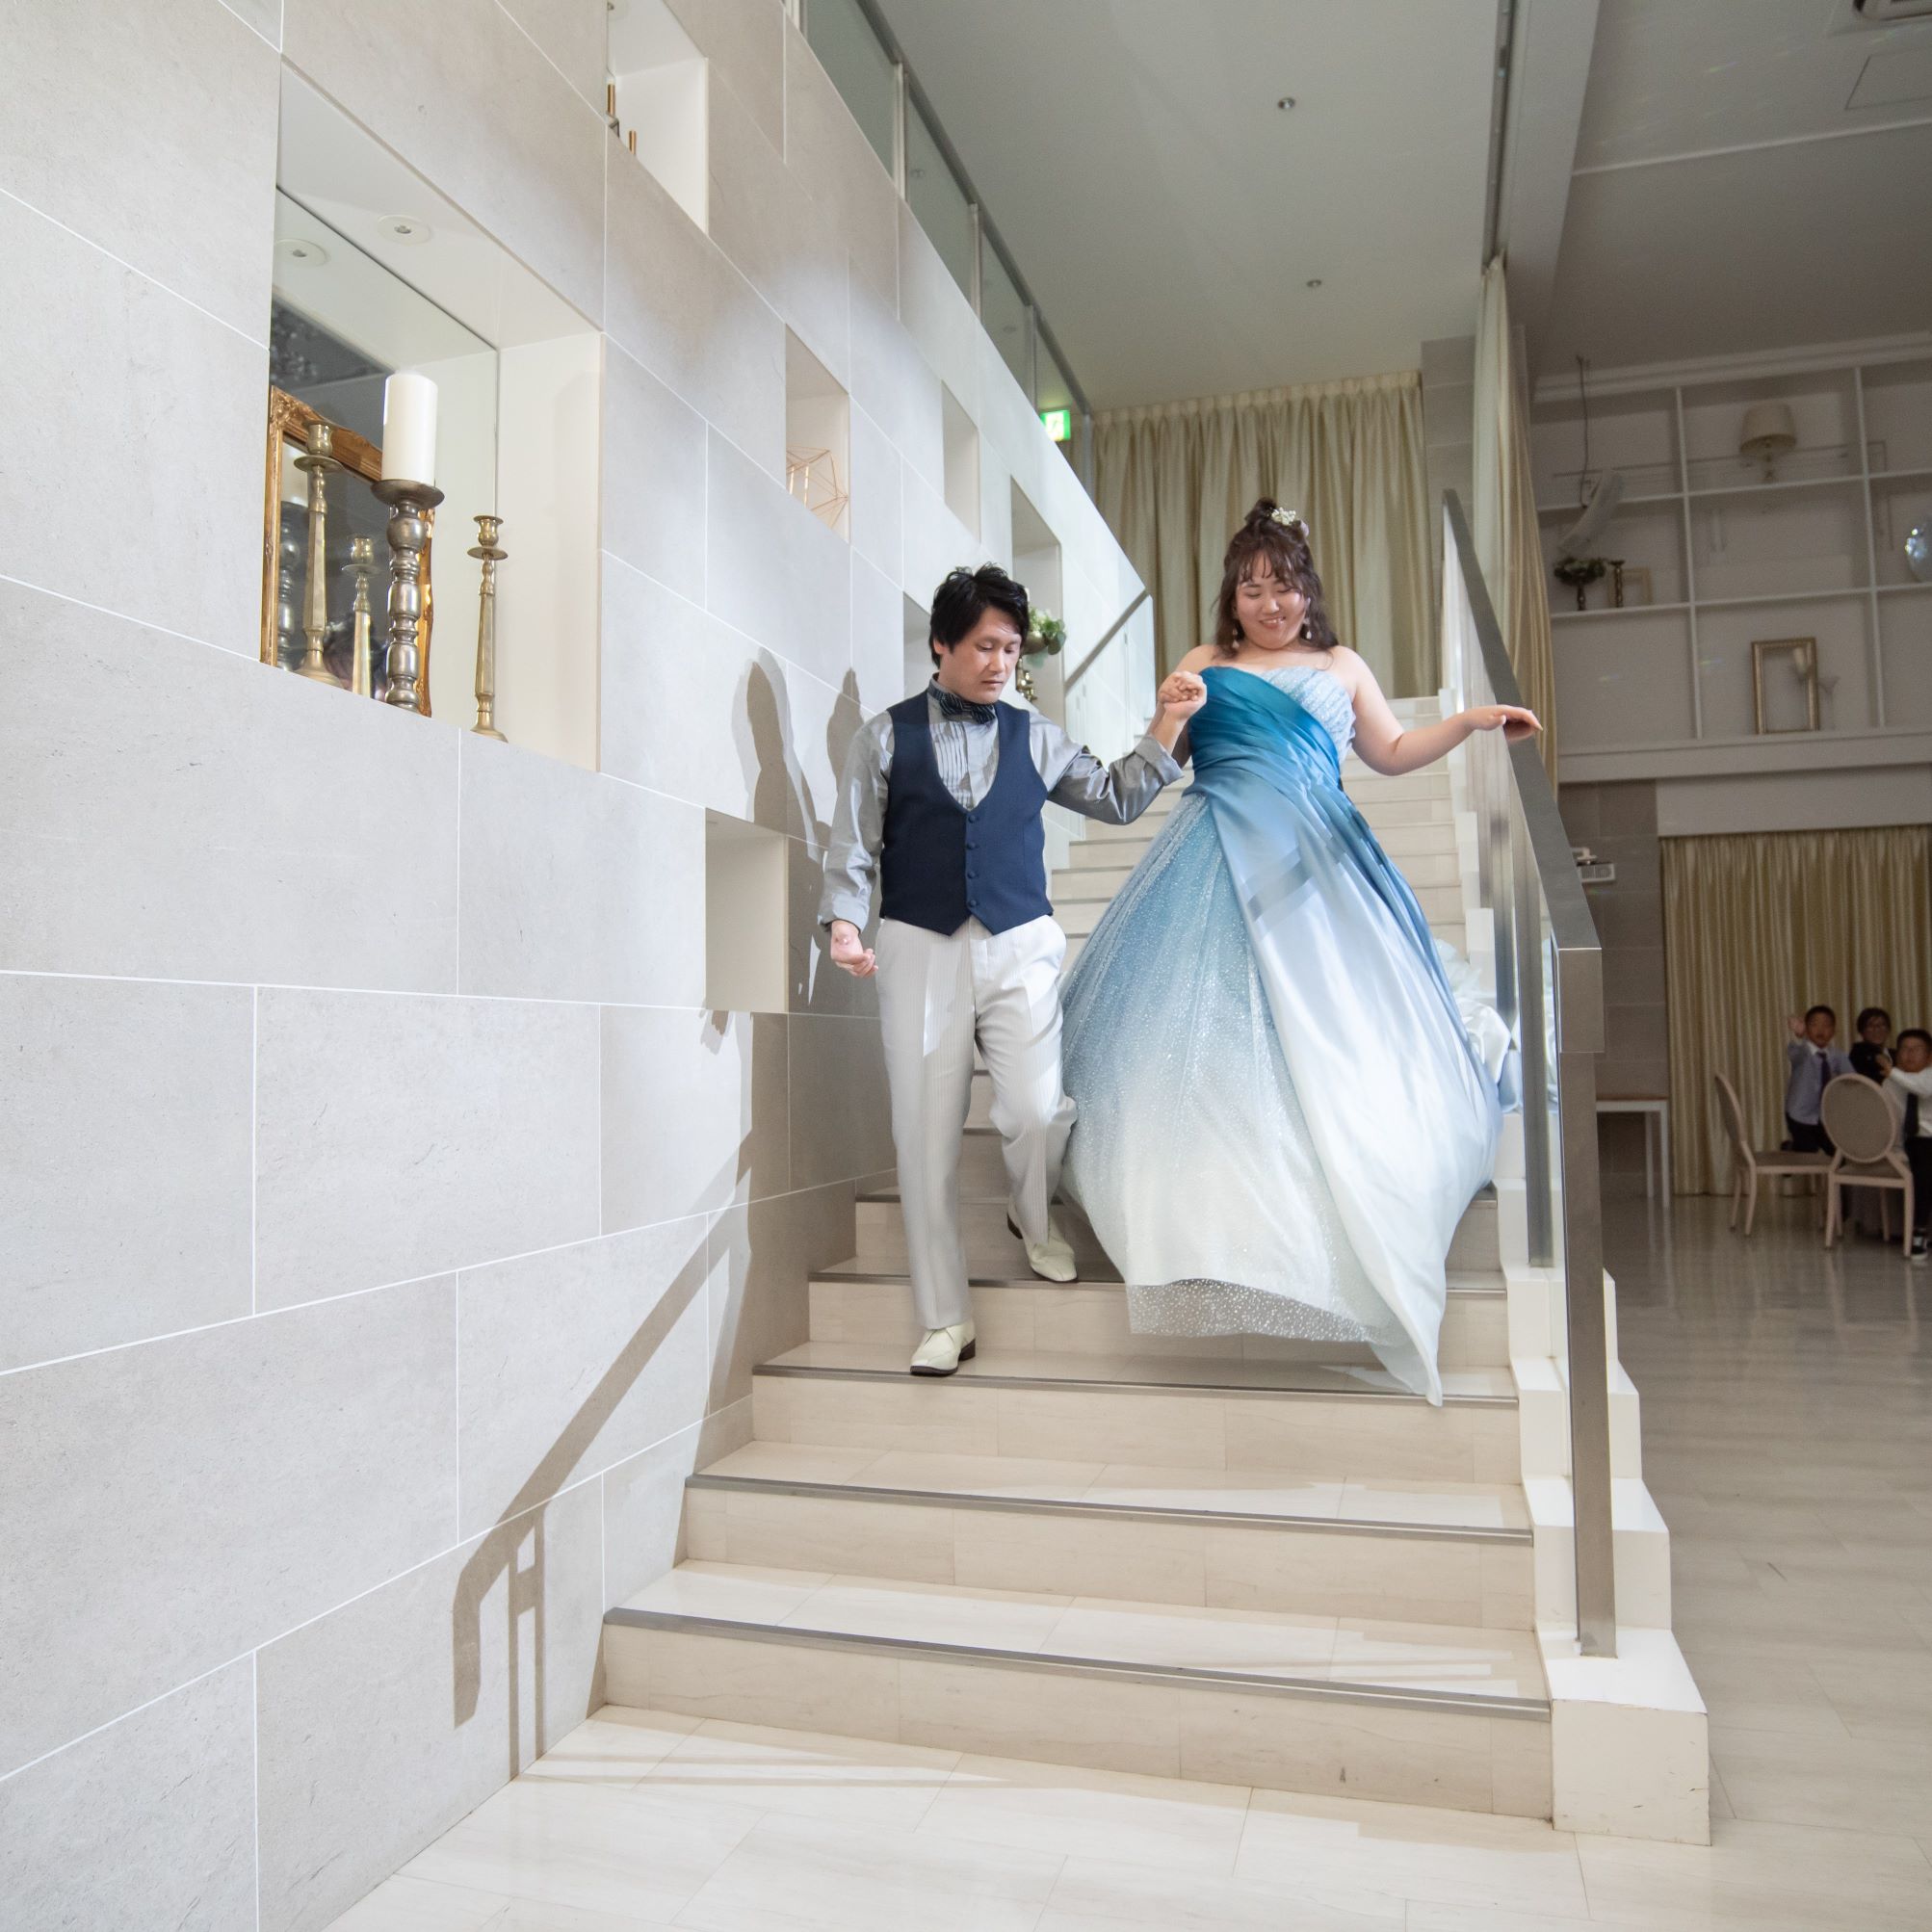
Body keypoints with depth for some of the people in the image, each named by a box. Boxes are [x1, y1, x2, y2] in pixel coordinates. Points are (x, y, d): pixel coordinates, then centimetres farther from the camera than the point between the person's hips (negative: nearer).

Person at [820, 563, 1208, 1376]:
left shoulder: (1034, 737, 13)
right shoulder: (886, 736, 7)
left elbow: (1116, 799, 21)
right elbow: (854, 844, 3)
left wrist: (1165, 726, 12)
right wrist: (844, 921, -13)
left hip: (1020, 946, 1)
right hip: (918, 947, -1)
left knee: (1039, 1113, -16)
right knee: (926, 1138, 1)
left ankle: (1033, 1216, 21)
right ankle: (946, 1319, 15)